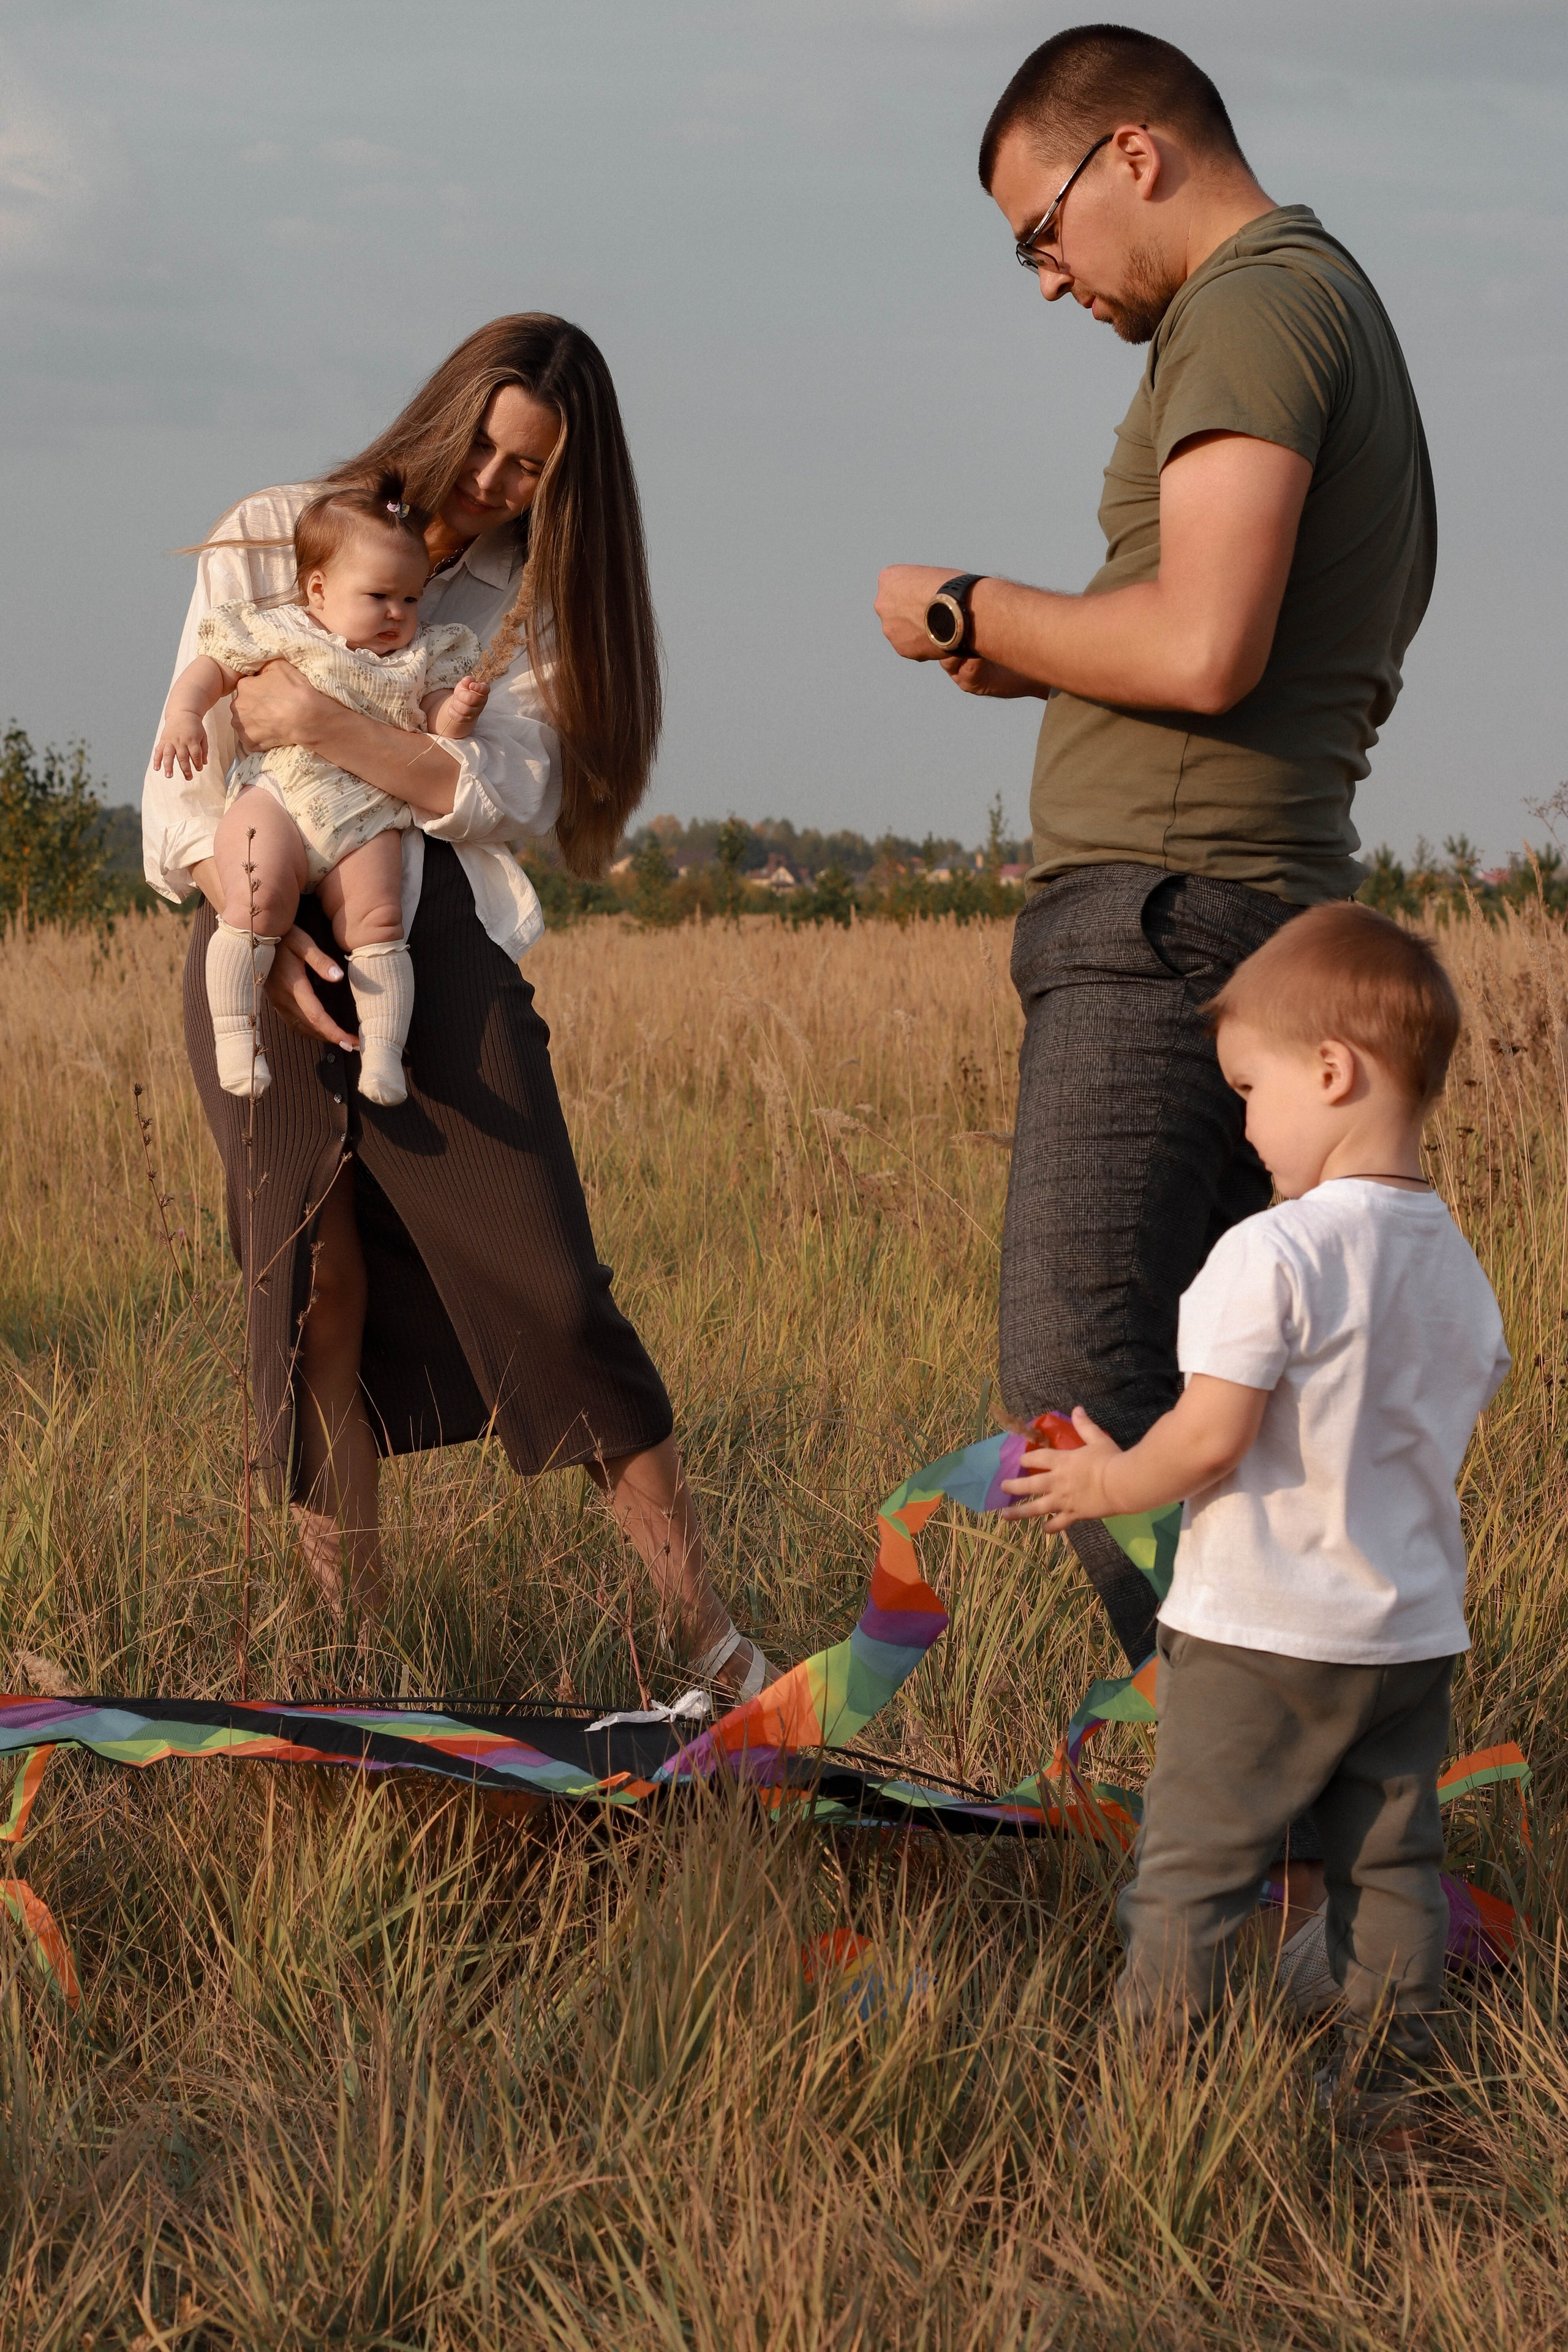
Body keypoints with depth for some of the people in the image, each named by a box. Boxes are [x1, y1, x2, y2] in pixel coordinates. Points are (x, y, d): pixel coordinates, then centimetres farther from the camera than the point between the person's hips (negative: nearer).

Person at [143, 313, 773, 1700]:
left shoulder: (531, 597, 12)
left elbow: (509, 796, -3)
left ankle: (702, 1628, -4)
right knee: (320, 1300, -4)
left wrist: (322, 722, -14)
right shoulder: (270, 541, 7)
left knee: (552, 1285, -7)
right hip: (267, 936, 0)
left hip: (439, 940, 1)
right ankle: (356, 1635, 2)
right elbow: (187, 777, 2)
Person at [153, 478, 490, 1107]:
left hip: (367, 818, 3)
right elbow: (211, 669, 12)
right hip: (274, 797, -3)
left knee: (377, 924, -13)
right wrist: (184, 713, -7)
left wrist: (459, 713, -9)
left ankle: (382, 1050, -11)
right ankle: (234, 1033, -20)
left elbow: (436, 737, 13)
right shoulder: (279, 633, 9)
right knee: (258, 900, -24)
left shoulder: (421, 660, 17)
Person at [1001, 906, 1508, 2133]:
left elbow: (1211, 1439, -22)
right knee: (1390, 1868, 14)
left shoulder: (1272, 1253, -19)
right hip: (1416, 1633, 7)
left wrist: (1107, 1482, -4)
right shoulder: (1457, 1263, 5)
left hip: (1261, 1632, -7)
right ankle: (1393, 2094, 16)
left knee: (1190, 1869, 4)